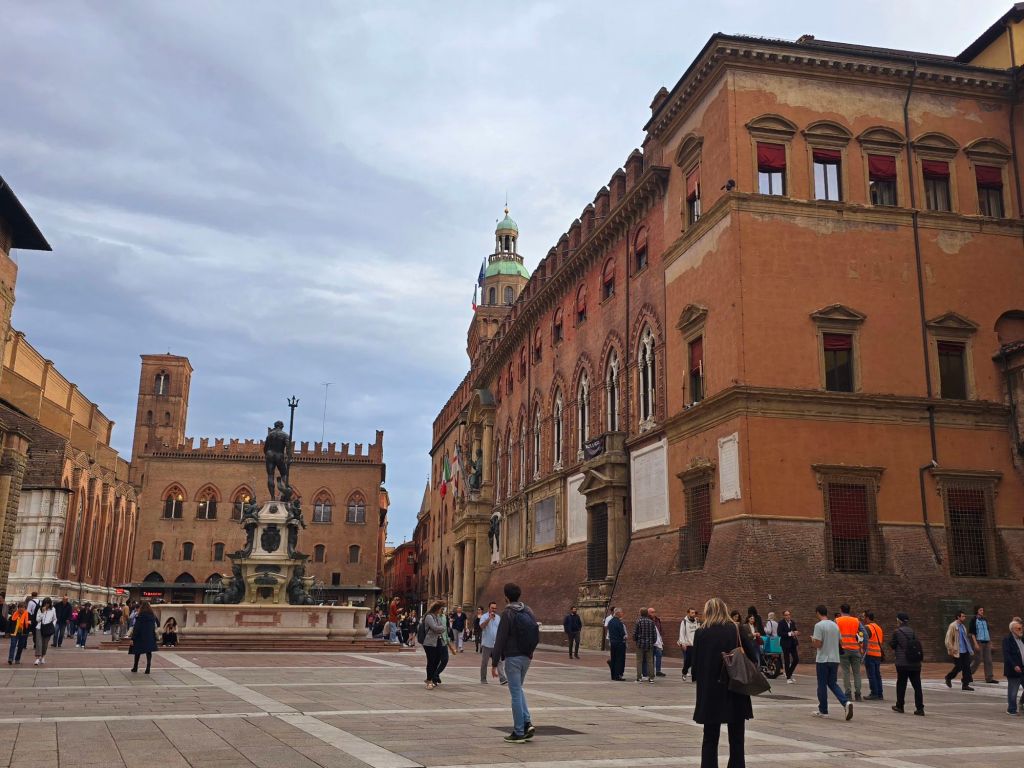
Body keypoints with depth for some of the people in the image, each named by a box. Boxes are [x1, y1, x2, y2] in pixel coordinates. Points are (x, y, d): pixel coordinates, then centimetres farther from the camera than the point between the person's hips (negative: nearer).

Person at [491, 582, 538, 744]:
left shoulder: (508, 613, -13)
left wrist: (494, 663, -10)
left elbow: (500, 639, -14)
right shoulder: (529, 612, 8)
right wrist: (530, 652, 16)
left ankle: (518, 733, 4)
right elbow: (536, 636, 12)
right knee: (518, 690, 22)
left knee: (516, 693, 0)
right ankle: (527, 722, 9)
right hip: (527, 657, 7)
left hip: (513, 657, -7)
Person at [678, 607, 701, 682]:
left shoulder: (697, 622, 9)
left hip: (695, 645, 4)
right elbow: (682, 633, -7)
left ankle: (694, 678, 5)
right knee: (687, 661, 1)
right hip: (687, 645, -4)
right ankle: (684, 673, 28)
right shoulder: (684, 622, -5)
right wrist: (683, 643, -14)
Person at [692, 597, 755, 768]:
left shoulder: (701, 633, -7)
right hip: (736, 692, 1)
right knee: (736, 739, 13)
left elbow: (696, 664, -4)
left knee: (710, 739, 9)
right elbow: (751, 656, -6)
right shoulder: (738, 630, -3)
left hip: (711, 692, -1)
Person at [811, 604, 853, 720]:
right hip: (835, 659, 6)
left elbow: (818, 644, -17)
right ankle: (846, 703, -7)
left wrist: (812, 639, 3)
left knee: (822, 685, 4)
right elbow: (839, 642, 15)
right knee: (833, 684, 14)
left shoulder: (819, 625, -13)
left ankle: (823, 711, 11)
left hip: (823, 660, -6)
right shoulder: (835, 625, 9)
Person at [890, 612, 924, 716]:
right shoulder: (912, 631, 5)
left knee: (901, 685, 8)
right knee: (917, 685, 4)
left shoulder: (897, 632, -7)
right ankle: (920, 708, 0)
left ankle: (899, 706, 16)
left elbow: (892, 645, -2)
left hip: (902, 663, -4)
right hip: (915, 663, 4)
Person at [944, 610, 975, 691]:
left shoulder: (963, 626, 12)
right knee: (958, 667, -2)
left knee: (967, 667, 1)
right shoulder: (952, 626, -11)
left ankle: (965, 684, 8)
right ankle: (948, 678, 23)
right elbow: (948, 639, -14)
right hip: (957, 651, -7)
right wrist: (951, 650, -17)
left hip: (965, 650, 7)